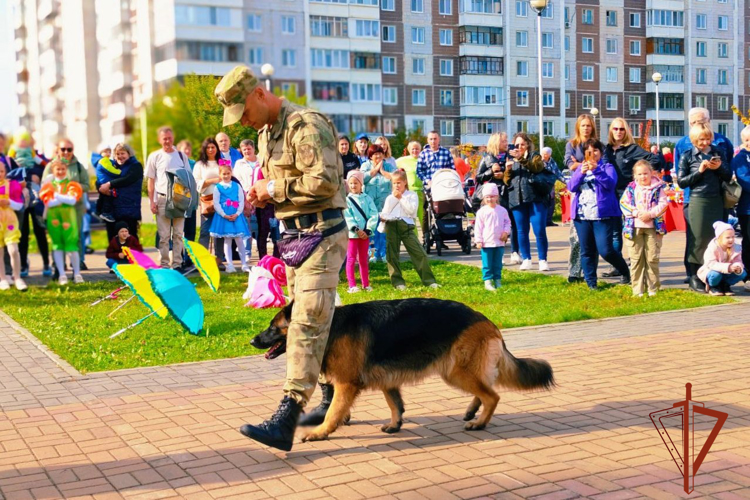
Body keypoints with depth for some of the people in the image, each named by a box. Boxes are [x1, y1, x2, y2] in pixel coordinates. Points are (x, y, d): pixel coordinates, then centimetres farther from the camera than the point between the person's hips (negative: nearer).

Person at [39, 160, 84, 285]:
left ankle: (77, 273, 7)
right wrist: (65, 198, -12)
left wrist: (57, 196, -11)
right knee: (57, 245, 3)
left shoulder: (71, 184, 5)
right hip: (53, 218, 2)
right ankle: (62, 275, 7)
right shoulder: (49, 185, 8)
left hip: (68, 218, -2)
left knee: (72, 245, -4)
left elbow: (73, 200, -10)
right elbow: (48, 203, -6)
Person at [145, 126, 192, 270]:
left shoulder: (181, 156, 10)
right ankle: (164, 265, 3)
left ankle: (177, 263, 7)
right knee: (164, 235, 0)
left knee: (178, 233, 3)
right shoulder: (155, 156, 5)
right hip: (162, 198, -2)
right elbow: (151, 181, 5)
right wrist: (152, 202, -2)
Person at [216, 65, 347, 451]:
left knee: (306, 322, -14)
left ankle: (285, 421, -19)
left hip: (321, 234, -10)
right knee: (318, 320, 14)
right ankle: (334, 400, 26)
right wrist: (263, 195, 6)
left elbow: (326, 182, -24)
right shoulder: (265, 133, 16)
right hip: (294, 234, 10)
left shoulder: (306, 125, -15)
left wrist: (275, 189, -15)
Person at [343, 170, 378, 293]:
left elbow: (374, 215, -2)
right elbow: (347, 217, -10)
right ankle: (352, 285, -1)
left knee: (363, 260, 12)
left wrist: (368, 230, -12)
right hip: (352, 234, -2)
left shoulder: (367, 198, 4)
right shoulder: (347, 200, -2)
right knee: (351, 259, -2)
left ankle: (366, 284, 19)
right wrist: (356, 229, -18)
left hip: (365, 234, 2)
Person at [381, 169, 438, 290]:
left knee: (420, 253, -8)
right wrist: (394, 198, 0)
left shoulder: (412, 195, 9)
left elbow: (411, 210, -7)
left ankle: (428, 280, -3)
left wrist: (401, 197, -3)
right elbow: (384, 213, 5)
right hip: (391, 226, 3)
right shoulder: (390, 197, 17)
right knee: (392, 255, 1)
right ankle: (397, 281, 12)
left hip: (406, 226, -3)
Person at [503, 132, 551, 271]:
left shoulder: (535, 157, 9)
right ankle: (526, 260, 13)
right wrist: (508, 170, -6)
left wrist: (521, 159, -27)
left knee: (540, 231, -7)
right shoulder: (511, 159, 18)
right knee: (522, 232, 6)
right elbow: (506, 181, 13)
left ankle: (543, 260, -1)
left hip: (535, 198, -3)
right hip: (517, 199, 4)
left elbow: (537, 167, -15)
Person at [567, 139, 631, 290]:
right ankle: (591, 282, 13)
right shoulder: (580, 168, 16)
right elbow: (571, 187, 1)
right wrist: (581, 173, -16)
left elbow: (610, 184, -13)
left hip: (602, 215, -4)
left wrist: (596, 170, -24)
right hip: (582, 216, 4)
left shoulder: (607, 167, 5)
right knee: (587, 251, 5)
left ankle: (625, 272, 15)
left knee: (605, 250, -10)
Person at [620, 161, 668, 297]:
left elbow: (663, 204, -5)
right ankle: (638, 290, 9)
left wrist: (650, 214, -17)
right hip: (634, 227, 1)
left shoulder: (658, 188, 3)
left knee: (652, 258, 2)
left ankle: (653, 288, 13)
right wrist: (636, 213, -15)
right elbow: (623, 203, -2)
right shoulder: (631, 188, 6)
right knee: (636, 258, 3)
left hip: (653, 226, -1)